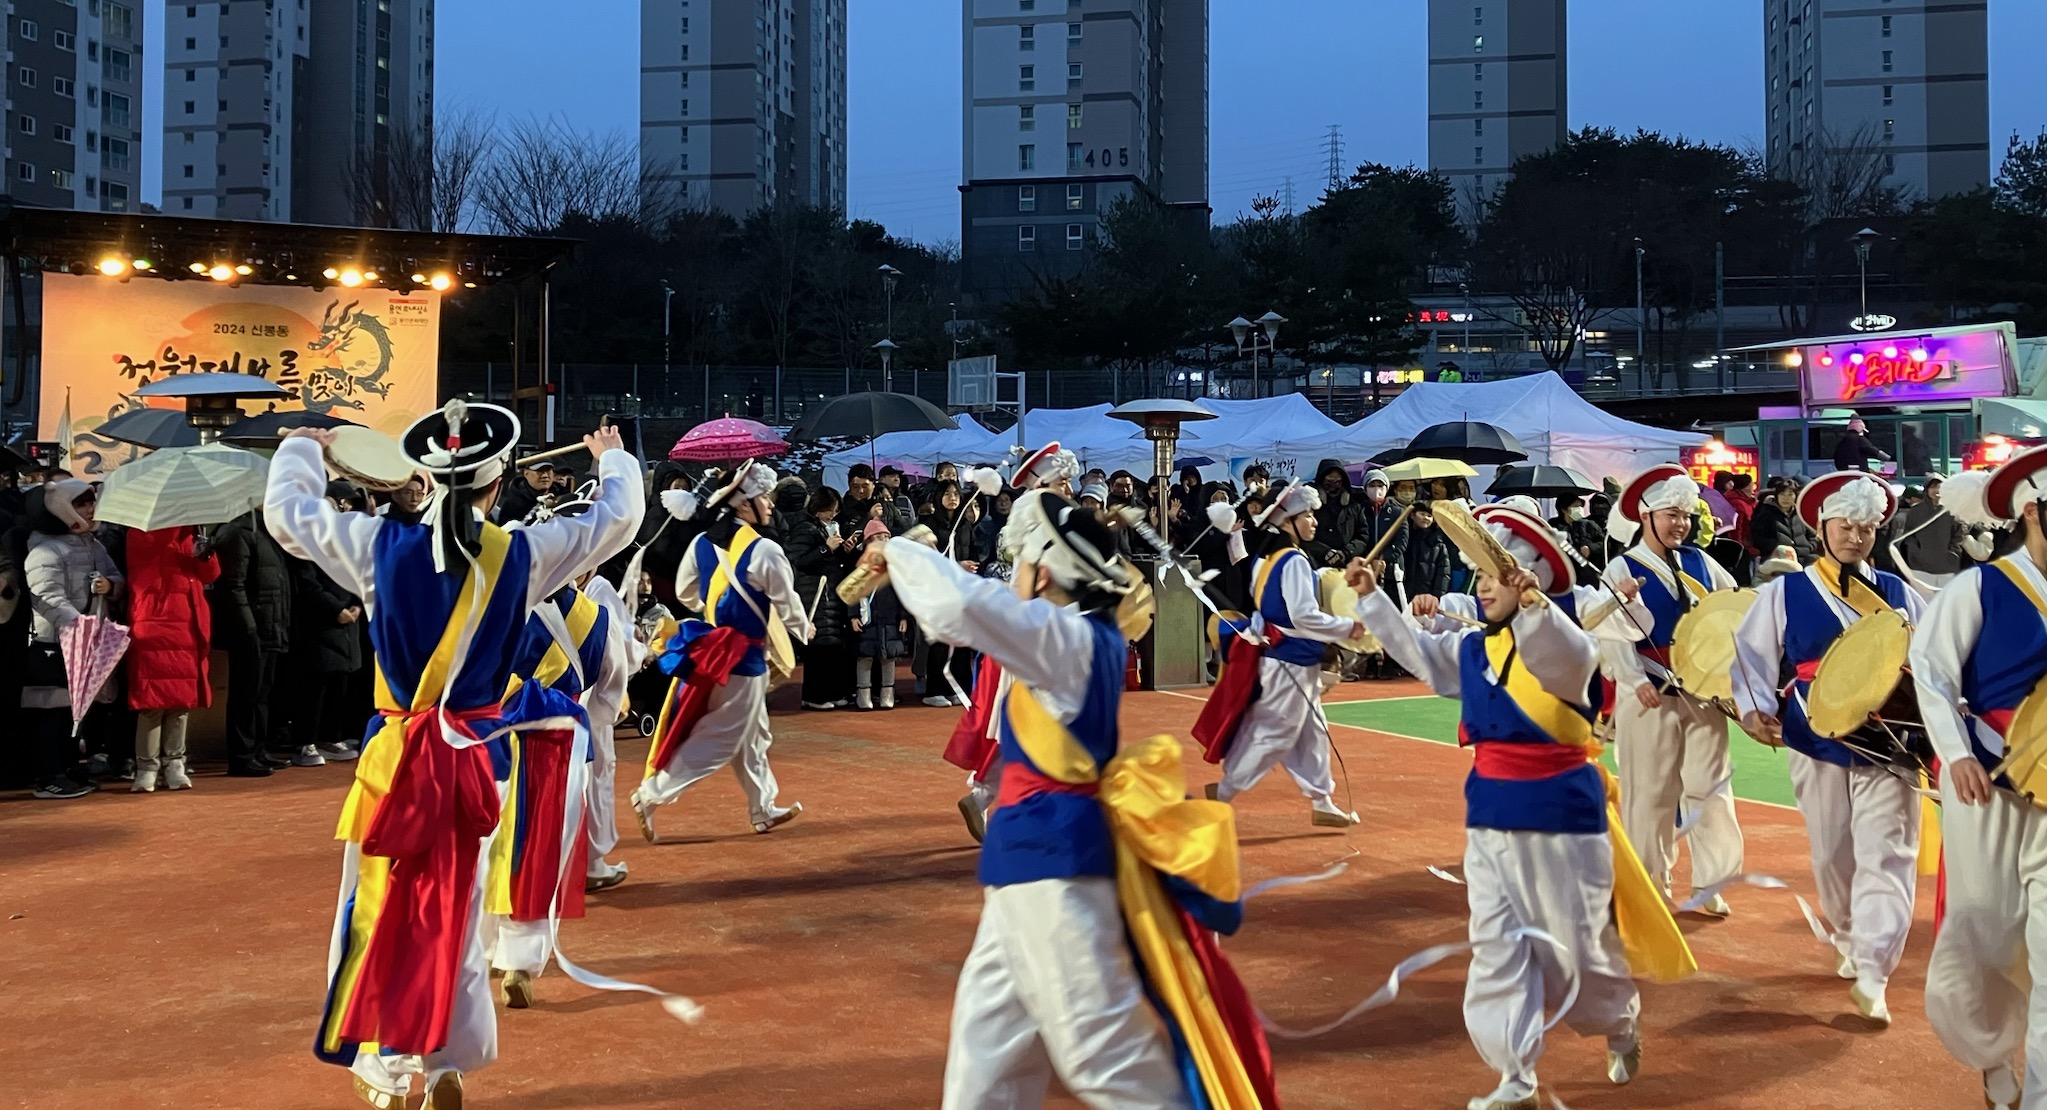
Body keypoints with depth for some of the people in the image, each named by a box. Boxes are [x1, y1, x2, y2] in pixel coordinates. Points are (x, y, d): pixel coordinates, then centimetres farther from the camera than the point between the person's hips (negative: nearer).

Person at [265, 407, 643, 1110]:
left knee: (385, 913, 12)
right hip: (476, 758, 1)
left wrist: (301, 449, 26)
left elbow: (285, 513, 6)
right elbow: (620, 519, 6)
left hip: (401, 755, -1)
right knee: (455, 916, 14)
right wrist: (613, 459, 27)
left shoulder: (381, 546, -9)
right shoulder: (525, 555, -8)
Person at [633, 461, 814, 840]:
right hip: (743, 658, -8)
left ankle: (764, 809, 28)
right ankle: (651, 794, -4)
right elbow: (786, 603, -10)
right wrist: (804, 629, 10)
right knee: (716, 742, 1)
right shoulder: (765, 551, -19)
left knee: (751, 738, 19)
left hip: (711, 648, 8)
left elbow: (685, 593, 11)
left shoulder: (702, 543, 1)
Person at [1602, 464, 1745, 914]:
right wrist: (1637, 681, -24)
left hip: (1703, 693, 4)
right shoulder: (1622, 569, -4)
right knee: (1651, 792, 4)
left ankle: (1709, 884, 12)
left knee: (1710, 787, 3)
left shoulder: (1699, 561, 10)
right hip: (1651, 695, -4)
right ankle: (1651, 884, 17)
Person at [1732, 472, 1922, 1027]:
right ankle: (1849, 944, 34)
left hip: (1889, 744, 0)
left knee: (1885, 855, -9)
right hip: (1818, 745, 0)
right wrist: (1755, 708, -13)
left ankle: (1872, 973, -9)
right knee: (1832, 854, 11)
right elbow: (1751, 655, 2)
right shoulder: (1784, 592, 3)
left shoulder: (1897, 593, 8)